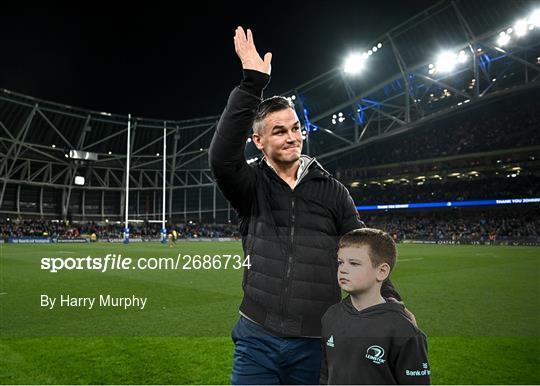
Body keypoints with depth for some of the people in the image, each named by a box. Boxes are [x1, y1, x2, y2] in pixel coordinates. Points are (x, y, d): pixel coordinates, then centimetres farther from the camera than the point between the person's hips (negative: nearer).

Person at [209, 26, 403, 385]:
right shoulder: (251, 185, -1)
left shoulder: (332, 190, 3)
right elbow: (222, 156, -23)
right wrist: (253, 83, -26)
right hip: (256, 341, -1)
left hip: (316, 344, 1)